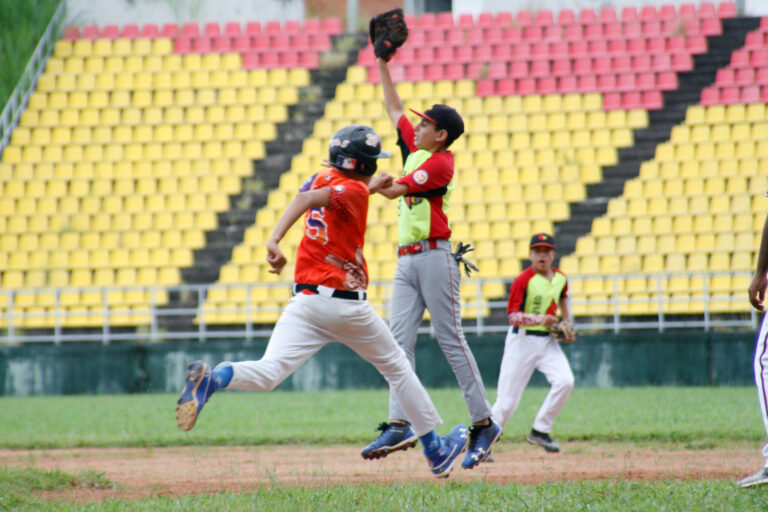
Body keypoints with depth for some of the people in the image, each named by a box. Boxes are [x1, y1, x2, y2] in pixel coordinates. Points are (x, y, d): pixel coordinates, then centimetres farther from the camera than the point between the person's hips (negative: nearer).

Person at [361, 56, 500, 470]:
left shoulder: (440, 163, -8)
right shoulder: (414, 148, 17)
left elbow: (395, 190, -15)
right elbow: (394, 109, 26)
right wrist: (382, 64, 25)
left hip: (434, 257, -8)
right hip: (406, 261, 8)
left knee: (451, 340, -8)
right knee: (400, 340, -2)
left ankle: (484, 424, -3)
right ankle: (398, 425, -9)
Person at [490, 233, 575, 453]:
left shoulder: (560, 278, 5)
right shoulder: (523, 280, -14)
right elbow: (513, 316, -20)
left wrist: (568, 322, 18)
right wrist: (538, 319, -33)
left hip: (548, 340, 5)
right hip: (522, 340, -5)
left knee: (565, 381, -17)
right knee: (507, 400, -4)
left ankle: (540, 431, -2)